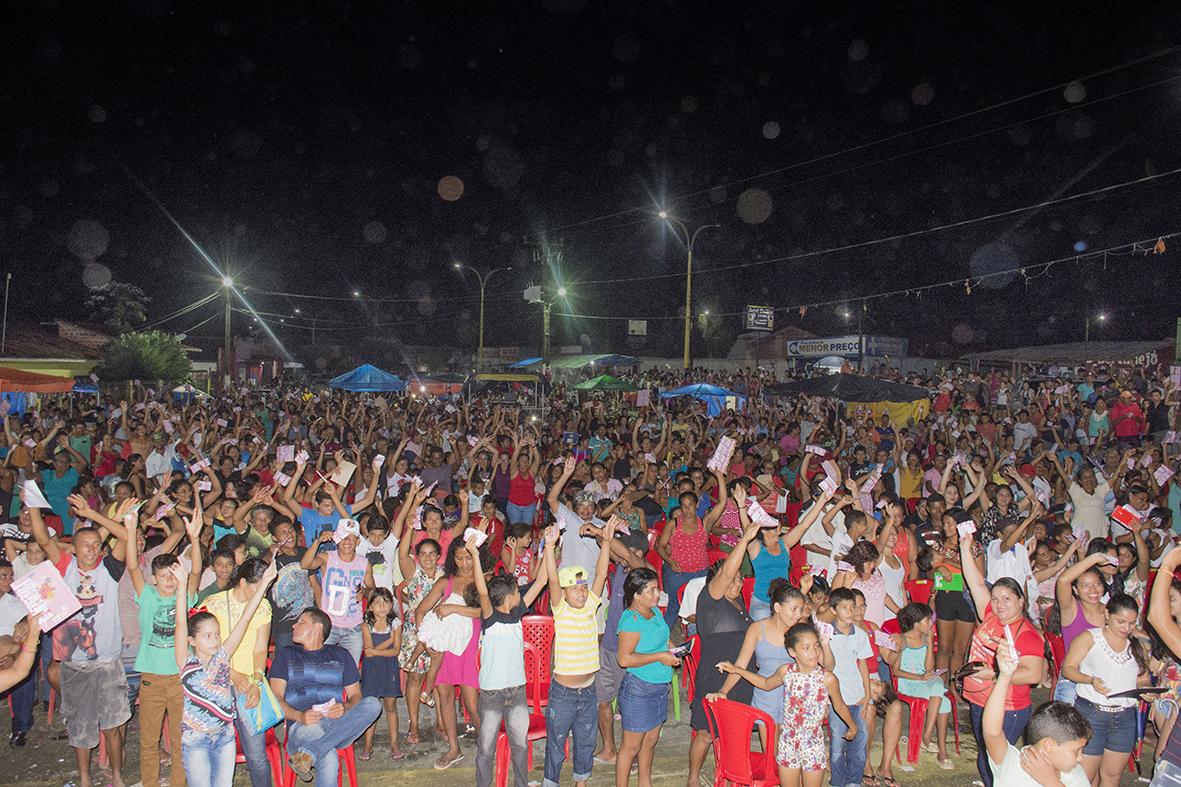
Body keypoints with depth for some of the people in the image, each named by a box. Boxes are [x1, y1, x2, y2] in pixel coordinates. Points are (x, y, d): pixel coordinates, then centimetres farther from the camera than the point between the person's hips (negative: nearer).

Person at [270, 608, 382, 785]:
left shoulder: (340, 655, 23)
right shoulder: (285, 654, 19)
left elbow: (356, 695, 17)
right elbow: (276, 697, 8)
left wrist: (345, 708, -9)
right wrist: (300, 716, -13)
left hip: (339, 724, 3)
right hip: (303, 724, -3)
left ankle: (308, 753, -38)